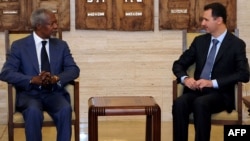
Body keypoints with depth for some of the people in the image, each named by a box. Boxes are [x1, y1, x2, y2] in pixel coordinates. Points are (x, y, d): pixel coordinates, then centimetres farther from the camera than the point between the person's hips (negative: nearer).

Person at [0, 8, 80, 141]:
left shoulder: (61, 45, 11)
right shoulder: (19, 46, 1)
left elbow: (73, 69, 3)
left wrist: (56, 78, -19)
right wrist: (33, 80, -24)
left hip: (54, 93, 2)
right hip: (29, 93, -2)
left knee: (65, 109, -31)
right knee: (34, 111, -36)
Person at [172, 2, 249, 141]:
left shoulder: (236, 44, 0)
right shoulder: (199, 41, 14)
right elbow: (178, 64, 16)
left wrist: (213, 83, -21)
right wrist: (185, 78, -9)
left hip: (220, 94, -4)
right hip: (197, 90, 4)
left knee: (200, 103, -37)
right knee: (179, 103, -30)